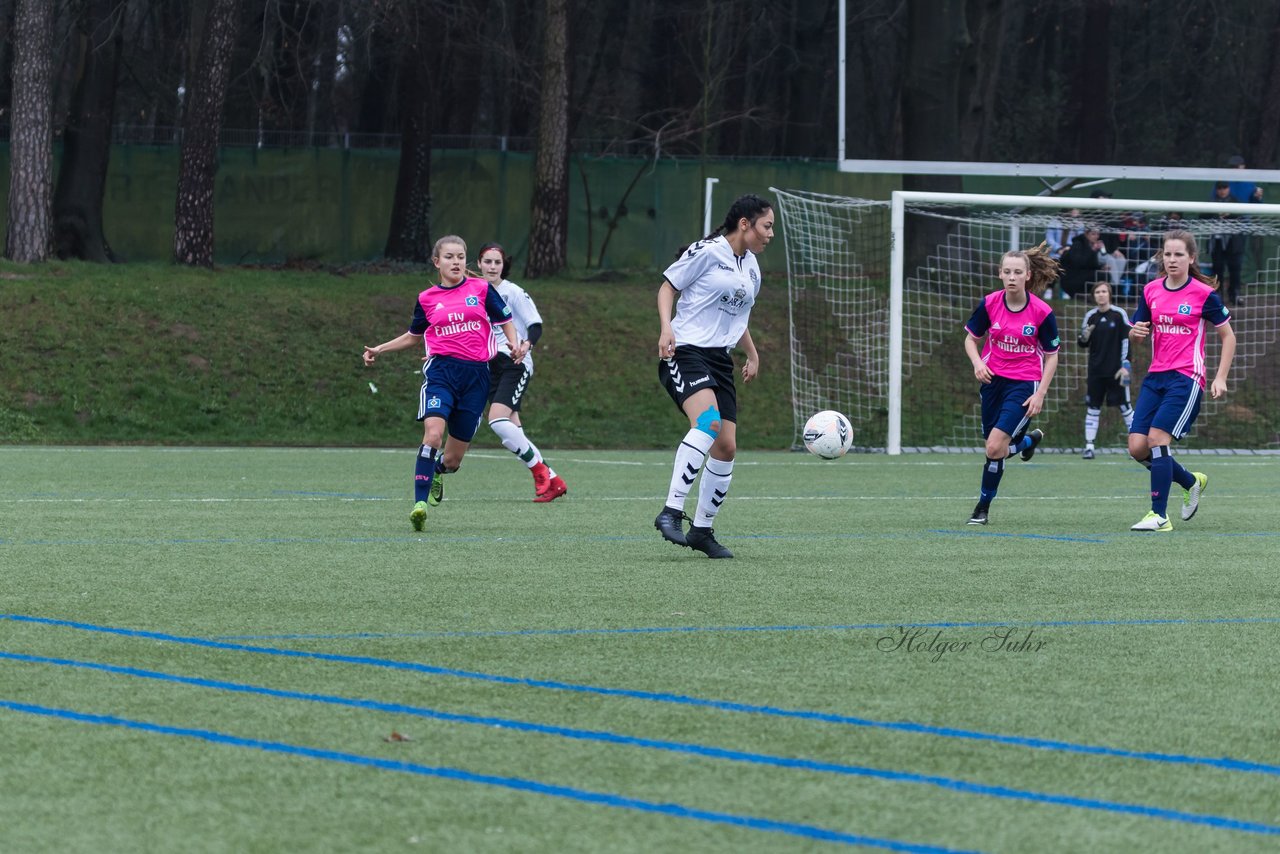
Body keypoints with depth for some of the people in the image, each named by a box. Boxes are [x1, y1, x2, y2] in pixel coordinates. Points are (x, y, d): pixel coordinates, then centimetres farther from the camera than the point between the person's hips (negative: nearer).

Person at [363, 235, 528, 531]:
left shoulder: (481, 289, 6)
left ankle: (437, 471, 43)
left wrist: (515, 344, -7)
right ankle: (420, 504, -27)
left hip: (476, 375, 1)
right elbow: (414, 335, 25)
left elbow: (506, 321, 13)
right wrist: (380, 349, 17)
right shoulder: (427, 299, 9)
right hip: (441, 370, -1)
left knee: (453, 458, 4)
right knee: (433, 432, -27)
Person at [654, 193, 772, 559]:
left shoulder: (751, 267, 18)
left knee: (727, 446, 1)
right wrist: (666, 327, -16)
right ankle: (671, 512, -35)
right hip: (685, 351, -9)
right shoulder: (707, 252, -6)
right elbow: (667, 286, -2)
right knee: (708, 421, -31)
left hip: (719, 359, 9)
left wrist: (752, 354, 32)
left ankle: (702, 529, 15)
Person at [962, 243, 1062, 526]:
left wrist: (1041, 393, -10)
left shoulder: (1042, 312, -13)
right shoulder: (989, 304, -7)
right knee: (997, 449, 9)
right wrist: (977, 362, -12)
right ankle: (1030, 439, 45)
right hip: (993, 380, 4)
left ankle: (983, 507, 3)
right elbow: (971, 338, 8)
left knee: (995, 447, -17)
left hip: (1025, 385, -4)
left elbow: (1051, 356, -2)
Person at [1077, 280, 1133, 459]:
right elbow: (1084, 343, 10)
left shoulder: (1119, 314, -3)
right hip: (1095, 371, 3)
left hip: (1115, 370, -3)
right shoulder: (1090, 316, 6)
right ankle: (1089, 446, 3)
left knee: (1125, 406, 1)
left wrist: (1125, 365, -10)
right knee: (1092, 408, 1)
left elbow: (1126, 340, -4)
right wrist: (1084, 337, -14)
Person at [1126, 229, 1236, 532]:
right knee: (1137, 447, -2)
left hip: (1186, 378, -6)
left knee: (1156, 439, -18)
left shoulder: (1204, 294, -6)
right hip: (1156, 378, 6)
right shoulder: (1150, 291, 8)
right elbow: (1137, 335, 16)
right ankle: (1192, 481, 23)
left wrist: (1220, 378, -6)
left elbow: (1228, 337, 2)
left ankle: (1159, 516, -10)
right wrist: (1136, 333, -9)